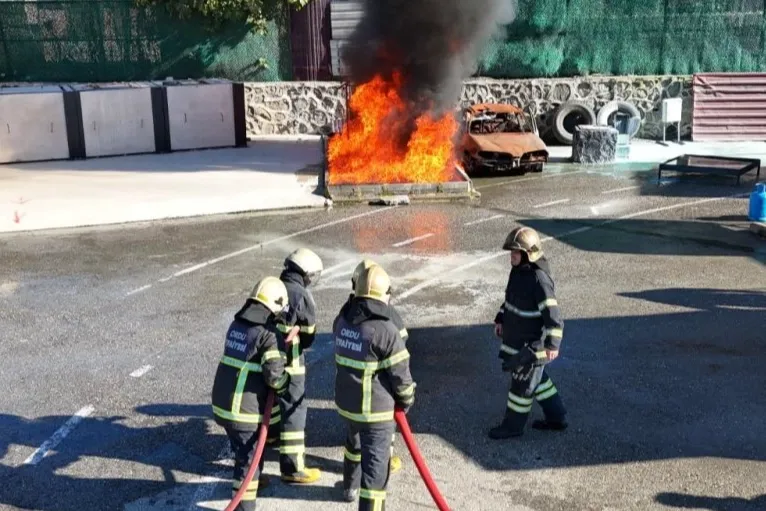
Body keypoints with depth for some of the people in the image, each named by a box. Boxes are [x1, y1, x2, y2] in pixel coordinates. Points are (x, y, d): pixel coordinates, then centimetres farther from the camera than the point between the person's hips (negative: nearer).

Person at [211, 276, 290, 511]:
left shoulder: (237, 324, 7)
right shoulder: (267, 332, -18)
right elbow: (274, 375, -21)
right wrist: (283, 384, 0)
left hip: (223, 400, 8)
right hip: (245, 408, -8)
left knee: (245, 448, 30)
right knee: (249, 456, 2)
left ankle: (251, 478, 51)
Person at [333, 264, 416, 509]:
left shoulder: (342, 320, -4)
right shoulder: (384, 330, -25)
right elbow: (399, 372, -16)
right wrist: (407, 399, 0)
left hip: (346, 401, 8)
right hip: (375, 409, -8)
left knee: (355, 443, 31)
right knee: (376, 463, 1)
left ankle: (351, 487, 53)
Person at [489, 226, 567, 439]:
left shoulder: (539, 278, -25)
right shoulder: (518, 271, 4)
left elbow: (552, 313, -27)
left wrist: (552, 343, -29)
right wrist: (501, 319, 20)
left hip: (531, 344, -10)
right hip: (516, 339, 10)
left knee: (523, 383, 5)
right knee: (537, 378, 20)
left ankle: (513, 425, 20)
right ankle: (557, 417, 34)